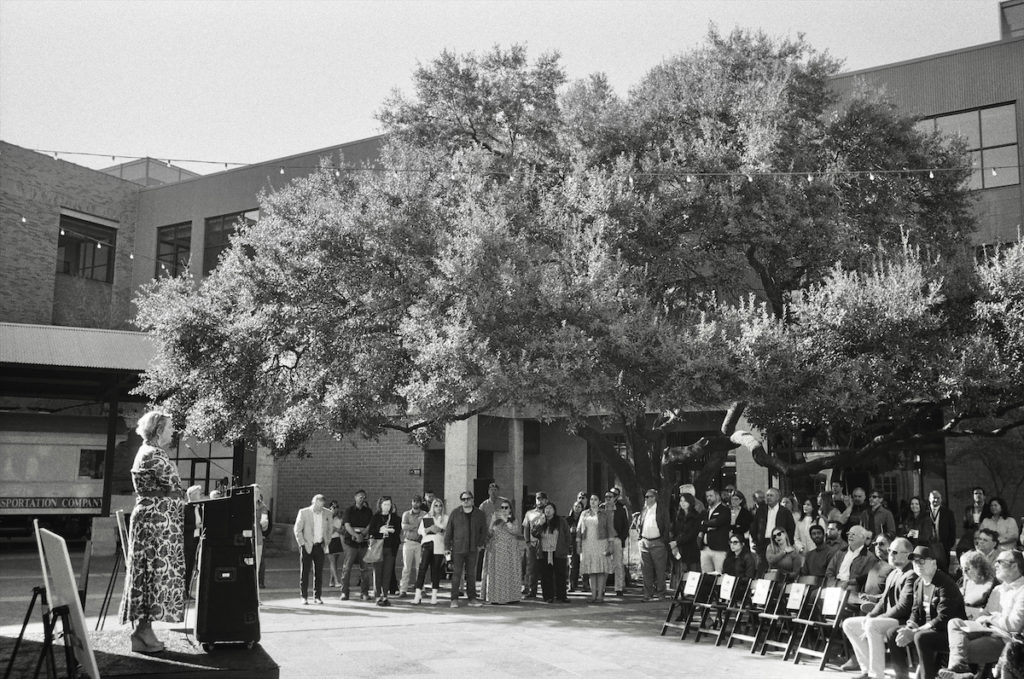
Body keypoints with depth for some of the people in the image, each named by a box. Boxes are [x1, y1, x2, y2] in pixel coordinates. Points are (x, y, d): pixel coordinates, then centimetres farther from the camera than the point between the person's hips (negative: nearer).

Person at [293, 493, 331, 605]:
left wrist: (326, 543, 8)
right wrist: (302, 544, -8)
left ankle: (317, 596, 11)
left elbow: (329, 530, 17)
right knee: (304, 572, 0)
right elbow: (297, 530, -3)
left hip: (320, 546, 3)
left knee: (319, 573, 4)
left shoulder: (327, 514, 5)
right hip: (307, 546, -3)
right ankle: (304, 597, 7)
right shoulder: (303, 512, -5)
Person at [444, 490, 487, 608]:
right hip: (458, 549, -2)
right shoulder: (455, 513, -1)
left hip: (472, 550, 2)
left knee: (471, 574, 7)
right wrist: (447, 547, -2)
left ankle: (472, 599, 14)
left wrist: (481, 544, 7)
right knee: (456, 574, -5)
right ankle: (454, 600, 0)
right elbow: (448, 530, 1)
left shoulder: (479, 514, 6)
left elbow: (484, 530, 15)